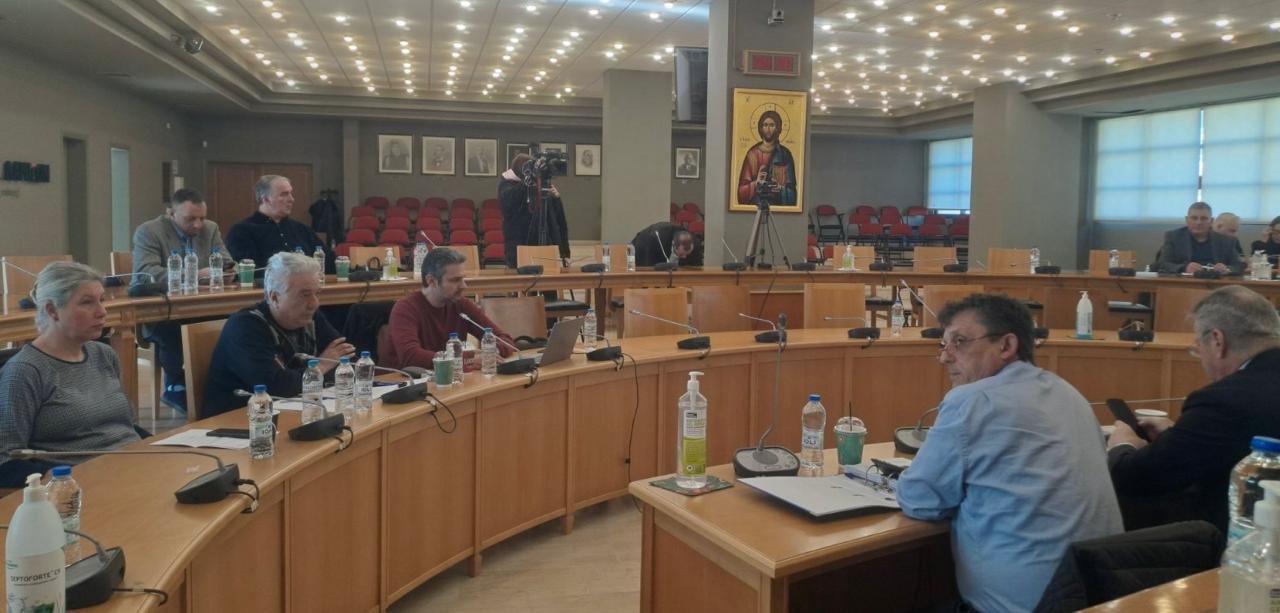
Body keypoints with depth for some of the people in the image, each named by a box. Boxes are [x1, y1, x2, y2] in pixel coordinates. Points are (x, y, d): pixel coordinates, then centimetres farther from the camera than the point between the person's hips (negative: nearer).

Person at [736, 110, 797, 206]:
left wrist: (781, 189, -14)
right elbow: (742, 189, 3)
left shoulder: (784, 154, 7)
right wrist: (756, 183, -14)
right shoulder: (752, 154, 6)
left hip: (778, 205, 0)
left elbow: (790, 188, 6)